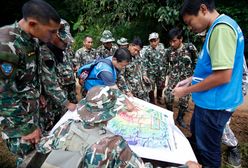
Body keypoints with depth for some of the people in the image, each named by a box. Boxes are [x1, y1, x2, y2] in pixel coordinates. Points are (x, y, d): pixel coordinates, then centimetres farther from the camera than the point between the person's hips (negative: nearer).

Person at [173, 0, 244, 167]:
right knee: (197, 137, 29)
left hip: (215, 104, -10)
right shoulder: (217, 28, 10)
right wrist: (190, 80, 10)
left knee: (208, 150, 10)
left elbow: (223, 75, -28)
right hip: (208, 101, 10)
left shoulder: (221, 27, -22)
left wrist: (187, 90, -16)